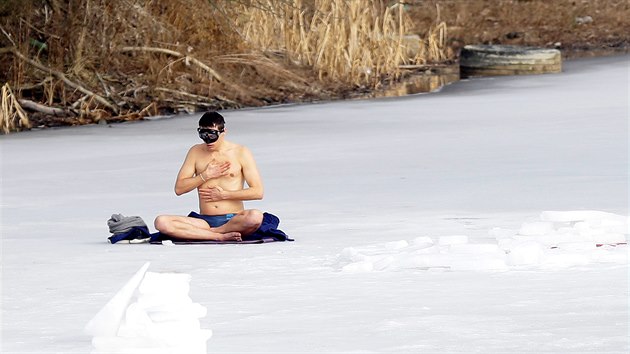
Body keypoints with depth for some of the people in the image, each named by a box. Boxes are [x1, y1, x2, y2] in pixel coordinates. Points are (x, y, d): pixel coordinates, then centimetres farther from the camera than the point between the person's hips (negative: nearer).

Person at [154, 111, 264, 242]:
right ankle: (220, 236, -30)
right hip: (205, 221, 3)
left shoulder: (240, 152, 3)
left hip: (233, 220, -3)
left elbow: (257, 192, -3)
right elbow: (179, 189, 8)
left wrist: (224, 195, -4)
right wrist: (206, 175, -3)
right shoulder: (196, 152, 11)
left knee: (256, 216, -39)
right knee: (161, 222, -25)